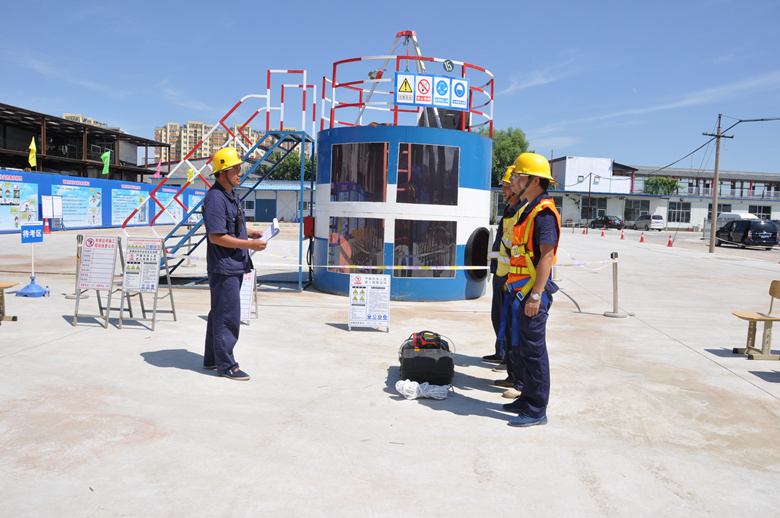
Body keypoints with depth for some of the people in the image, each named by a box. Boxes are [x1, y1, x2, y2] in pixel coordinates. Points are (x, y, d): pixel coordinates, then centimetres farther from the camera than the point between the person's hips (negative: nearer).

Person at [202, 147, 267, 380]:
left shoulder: (232, 195, 15)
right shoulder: (215, 198, -18)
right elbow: (216, 236, -23)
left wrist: (251, 233, 8)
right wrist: (249, 244, -20)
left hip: (235, 266, 10)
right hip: (223, 267, -10)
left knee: (220, 313, 18)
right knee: (228, 316, -4)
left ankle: (212, 359, 29)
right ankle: (226, 365, 7)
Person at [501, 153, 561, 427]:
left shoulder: (544, 212, -15)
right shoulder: (529, 210, 17)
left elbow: (546, 255, -21)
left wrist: (536, 295, -25)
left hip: (532, 292, -10)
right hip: (519, 291, 10)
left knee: (533, 350, -3)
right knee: (517, 347, 17)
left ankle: (536, 411, 8)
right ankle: (527, 398, 30)